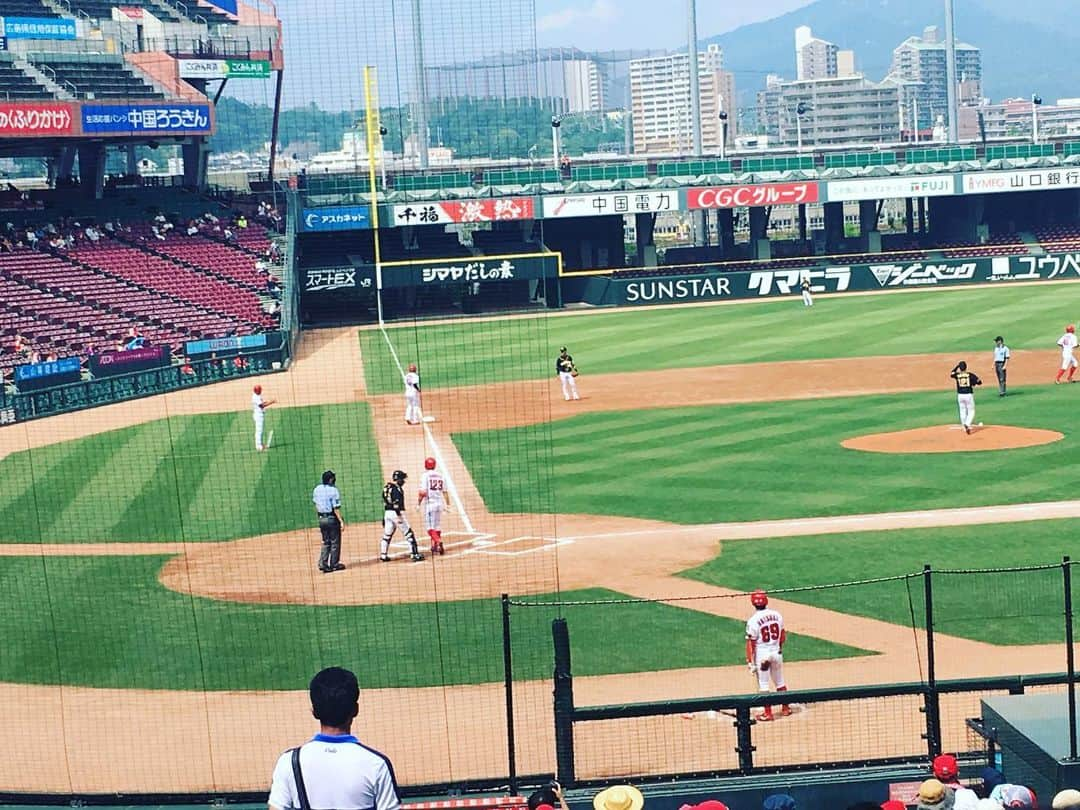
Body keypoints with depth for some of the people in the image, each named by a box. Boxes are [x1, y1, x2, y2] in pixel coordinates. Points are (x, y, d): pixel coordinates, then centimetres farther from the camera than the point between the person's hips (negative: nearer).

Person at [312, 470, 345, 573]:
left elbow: (315, 504, 11)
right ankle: (334, 565, 10)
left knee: (326, 543, 15)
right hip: (332, 518, -6)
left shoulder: (317, 489, 3)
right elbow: (336, 508, -18)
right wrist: (341, 521, -16)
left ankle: (323, 565, 8)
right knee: (335, 542, 6)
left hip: (321, 519, 6)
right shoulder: (333, 490, -16)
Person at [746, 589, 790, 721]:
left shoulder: (753, 620, -16)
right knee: (780, 682, 19)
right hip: (776, 652, 5)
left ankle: (768, 713, 7)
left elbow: (750, 642, -15)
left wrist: (749, 661, -11)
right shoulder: (777, 615, -2)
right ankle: (785, 708, 27)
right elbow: (783, 635, 9)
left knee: (763, 685, 4)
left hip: (762, 653, -5)